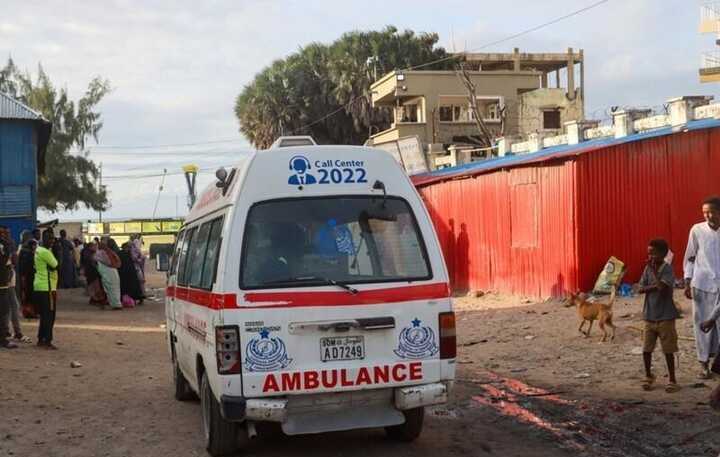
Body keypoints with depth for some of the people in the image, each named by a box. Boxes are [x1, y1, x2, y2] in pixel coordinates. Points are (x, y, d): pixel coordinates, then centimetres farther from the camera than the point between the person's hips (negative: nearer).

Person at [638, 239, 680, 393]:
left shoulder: (667, 269, -12)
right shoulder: (647, 269, 4)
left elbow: (662, 287, -26)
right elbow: (641, 289, 0)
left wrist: (653, 269, -21)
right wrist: (654, 287, -16)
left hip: (665, 317, -5)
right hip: (649, 316, 5)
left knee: (668, 350, 4)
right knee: (646, 349, 7)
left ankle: (672, 380, 15)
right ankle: (648, 376, 25)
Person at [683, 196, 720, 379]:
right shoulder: (697, 230, 0)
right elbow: (690, 258, 6)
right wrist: (687, 282, 0)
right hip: (702, 284, 0)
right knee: (702, 323, 5)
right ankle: (704, 363, 13)